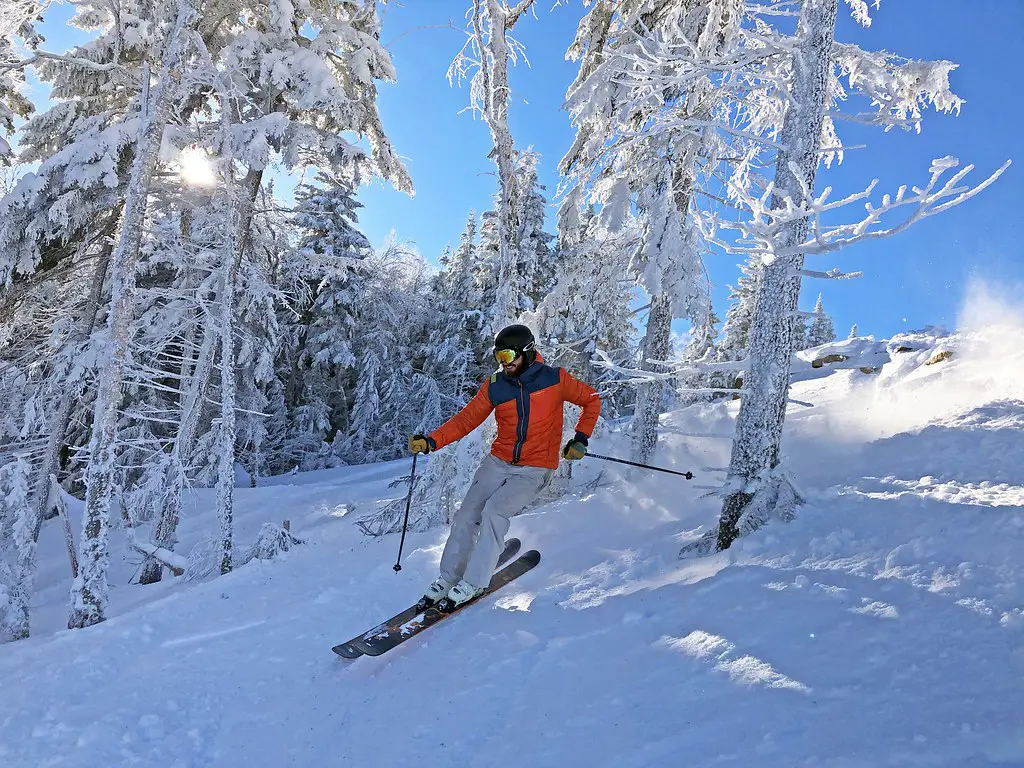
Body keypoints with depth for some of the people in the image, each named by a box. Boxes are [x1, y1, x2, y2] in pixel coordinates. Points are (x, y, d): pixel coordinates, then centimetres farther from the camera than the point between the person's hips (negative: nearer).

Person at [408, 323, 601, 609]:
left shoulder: (555, 379, -8)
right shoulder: (494, 385, -2)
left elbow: (592, 399, 6)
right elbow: (466, 419, -1)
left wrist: (581, 438, -3)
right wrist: (431, 441, -14)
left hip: (535, 470, -3)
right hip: (499, 463, 4)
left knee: (495, 510, -23)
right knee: (466, 517, -4)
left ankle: (475, 581, -8)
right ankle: (448, 577, 17)